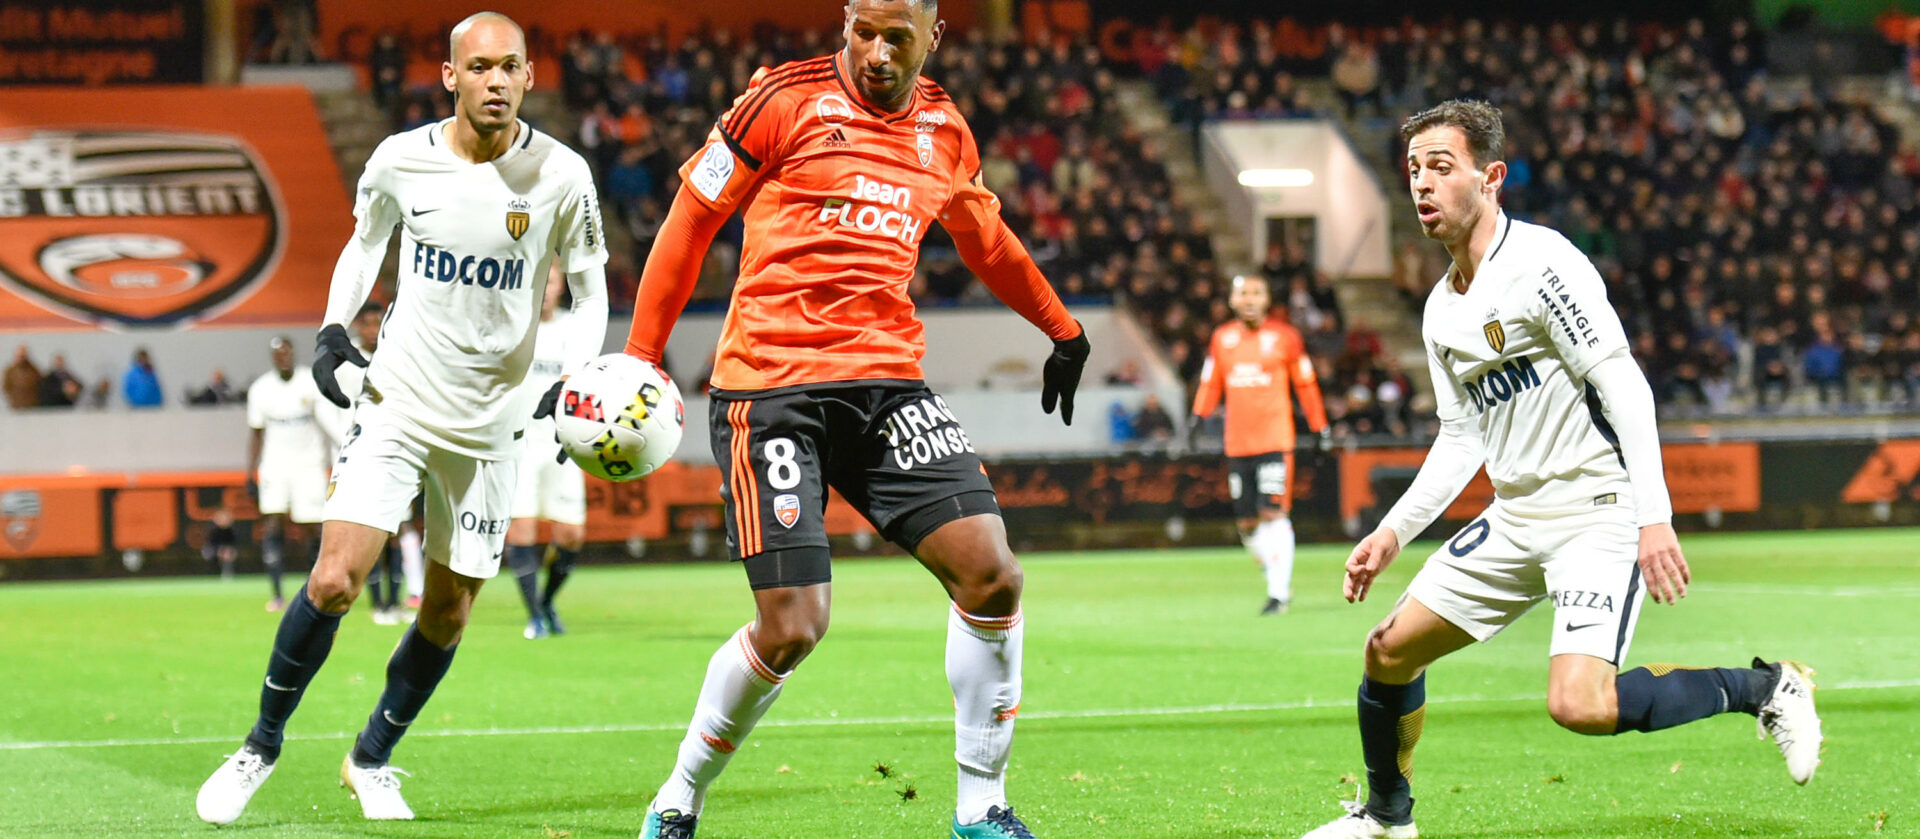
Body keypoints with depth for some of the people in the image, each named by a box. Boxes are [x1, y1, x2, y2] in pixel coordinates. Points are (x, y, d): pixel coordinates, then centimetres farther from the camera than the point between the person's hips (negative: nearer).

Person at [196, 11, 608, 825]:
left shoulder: (561, 176, -8)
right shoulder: (400, 160, -6)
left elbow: (589, 288, 4)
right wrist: (334, 328, -2)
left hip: (490, 419, 1)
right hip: (396, 399, -1)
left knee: (448, 612, 7)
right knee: (334, 580, -14)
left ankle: (372, 759, 28)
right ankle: (263, 743, 6)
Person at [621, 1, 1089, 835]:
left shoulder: (946, 131, 12)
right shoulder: (786, 100, -3)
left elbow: (986, 240, 31)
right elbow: (690, 220, 2)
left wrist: (1063, 328, 42)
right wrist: (640, 357, 1)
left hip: (887, 379, 5)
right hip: (771, 383, -5)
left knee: (991, 572, -11)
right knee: (790, 627, -13)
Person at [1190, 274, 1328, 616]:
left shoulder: (1284, 336, 1)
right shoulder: (1221, 339, 10)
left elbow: (1306, 385, 6)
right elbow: (1211, 383, 17)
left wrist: (1319, 428, 6)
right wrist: (1199, 415, 1)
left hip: (1274, 439, -4)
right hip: (1237, 443, 4)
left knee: (1273, 514, -13)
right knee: (1247, 522, 5)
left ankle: (1278, 592, -10)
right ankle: (1279, 580, 21)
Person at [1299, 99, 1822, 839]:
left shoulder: (1542, 264, -15)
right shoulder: (1443, 308, 12)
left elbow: (1625, 388, -18)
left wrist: (1653, 517, -26)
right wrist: (1394, 531, 8)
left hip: (1598, 512, -8)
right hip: (1515, 519, 8)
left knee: (1578, 704, -25)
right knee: (1390, 648, 9)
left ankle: (1763, 688, -6)